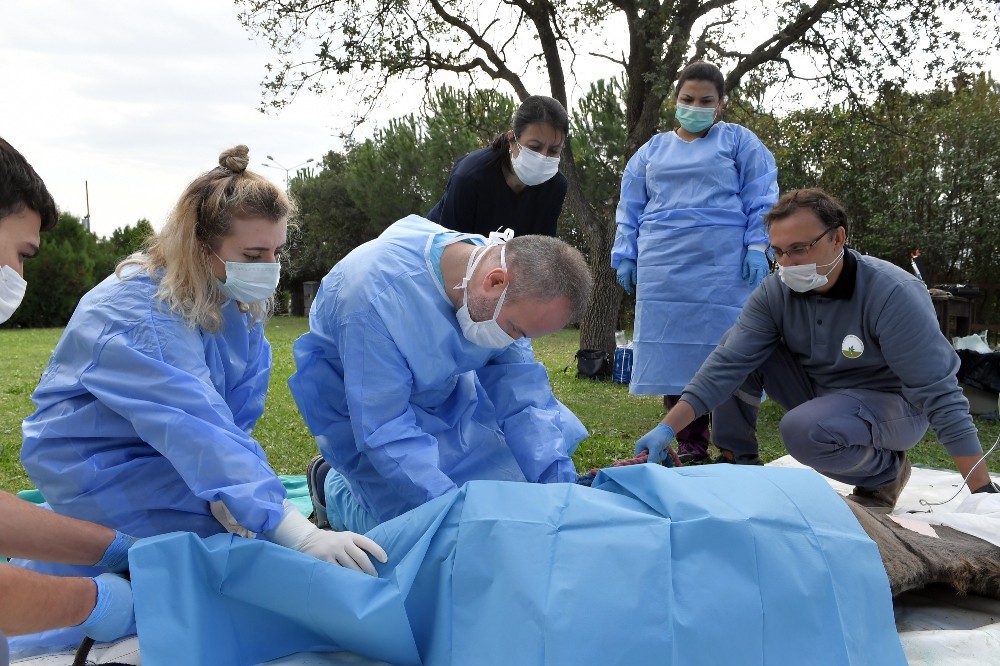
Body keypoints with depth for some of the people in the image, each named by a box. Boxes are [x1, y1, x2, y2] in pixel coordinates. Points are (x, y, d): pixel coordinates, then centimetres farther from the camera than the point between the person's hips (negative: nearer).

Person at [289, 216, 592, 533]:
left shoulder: (492, 262, -21)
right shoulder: (375, 297, -39)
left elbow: (521, 392, -15)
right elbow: (384, 430, -34)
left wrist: (562, 489, -21)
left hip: (440, 393, 6)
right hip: (368, 408, -5)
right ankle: (337, 490, 13)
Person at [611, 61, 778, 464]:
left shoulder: (739, 141, 11)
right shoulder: (651, 151, 20)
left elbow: (761, 199, 3)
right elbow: (630, 210, 17)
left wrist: (758, 247, -9)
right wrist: (625, 257, 8)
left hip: (723, 266, -3)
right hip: (663, 269, 3)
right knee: (674, 352, 0)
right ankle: (690, 446, 8)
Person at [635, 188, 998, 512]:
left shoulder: (893, 294, -28)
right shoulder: (774, 293, -14)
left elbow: (938, 393, -27)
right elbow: (727, 363, -21)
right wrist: (667, 429, -31)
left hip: (891, 402, -5)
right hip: (818, 391, 5)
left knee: (804, 430, -34)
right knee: (737, 358, -15)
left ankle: (886, 471, -3)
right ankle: (740, 463, 1)